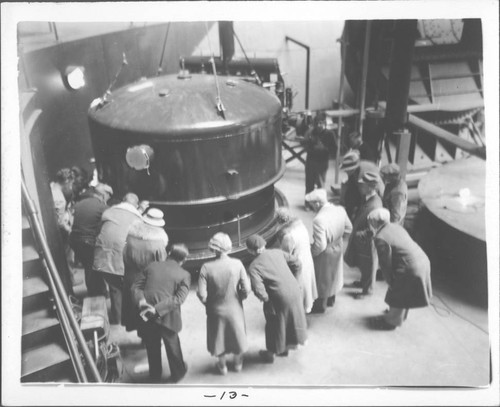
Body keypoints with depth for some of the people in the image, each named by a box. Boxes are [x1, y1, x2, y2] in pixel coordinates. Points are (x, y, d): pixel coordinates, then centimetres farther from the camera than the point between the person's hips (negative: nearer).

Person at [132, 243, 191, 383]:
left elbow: (136, 286, -1)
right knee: (172, 347, 22)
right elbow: (179, 298, -15)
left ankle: (155, 375, 42)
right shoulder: (184, 275, -5)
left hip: (147, 315, 3)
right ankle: (177, 373, 42)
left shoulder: (152, 266, 4)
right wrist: (157, 310, -19)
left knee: (152, 348, 23)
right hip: (168, 318, -2)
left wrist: (141, 300, -16)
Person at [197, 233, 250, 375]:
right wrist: (238, 297, 4)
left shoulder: (206, 267, -24)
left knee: (219, 337, 24)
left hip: (216, 311, -1)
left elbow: (202, 295, -21)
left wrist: (208, 303, 0)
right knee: (237, 335, 26)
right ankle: (238, 363, 47)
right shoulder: (237, 264, -20)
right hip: (235, 309, 1)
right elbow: (246, 289, -17)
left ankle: (222, 366, 44)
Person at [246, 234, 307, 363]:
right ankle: (285, 348, 49)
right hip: (294, 291, 5)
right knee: (291, 321, 26)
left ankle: (270, 354, 42)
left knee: (275, 326, 19)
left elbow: (259, 291, -26)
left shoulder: (253, 267, -16)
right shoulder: (277, 252, -2)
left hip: (280, 300, -5)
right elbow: (297, 264, 4)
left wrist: (265, 299, -6)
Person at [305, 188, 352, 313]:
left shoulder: (319, 220, -36)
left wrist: (311, 252, -12)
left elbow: (320, 245, -31)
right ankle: (331, 299, 52)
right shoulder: (340, 210, -14)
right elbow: (348, 229, 1)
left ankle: (320, 306, 41)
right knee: (333, 274, 29)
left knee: (322, 279, 18)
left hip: (326, 253, -7)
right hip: (338, 248, 7)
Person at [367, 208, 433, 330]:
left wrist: (390, 281, 0)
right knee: (402, 295, 28)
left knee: (398, 296, 13)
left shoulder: (380, 239, -18)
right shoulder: (396, 226, 8)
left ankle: (391, 321, 31)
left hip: (411, 269, -9)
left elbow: (386, 264, -14)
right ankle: (400, 315, 48)